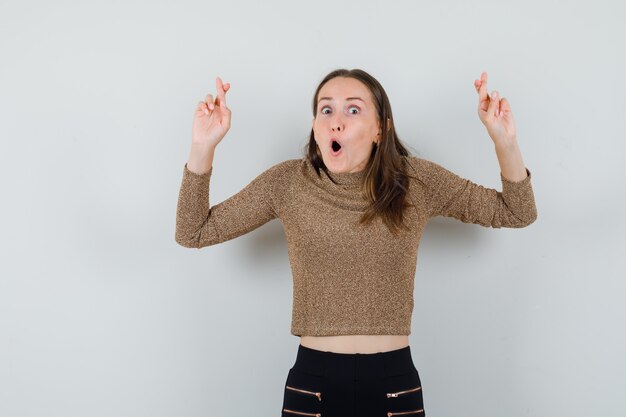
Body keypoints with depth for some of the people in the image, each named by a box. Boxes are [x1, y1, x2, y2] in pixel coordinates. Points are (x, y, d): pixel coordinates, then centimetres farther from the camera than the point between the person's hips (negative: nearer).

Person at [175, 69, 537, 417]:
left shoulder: (415, 180, -3)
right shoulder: (287, 183, -3)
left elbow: (517, 213, 4)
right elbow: (193, 233, 0)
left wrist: (504, 140, -14)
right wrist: (203, 147, -13)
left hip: (395, 383, 1)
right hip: (312, 383, 0)